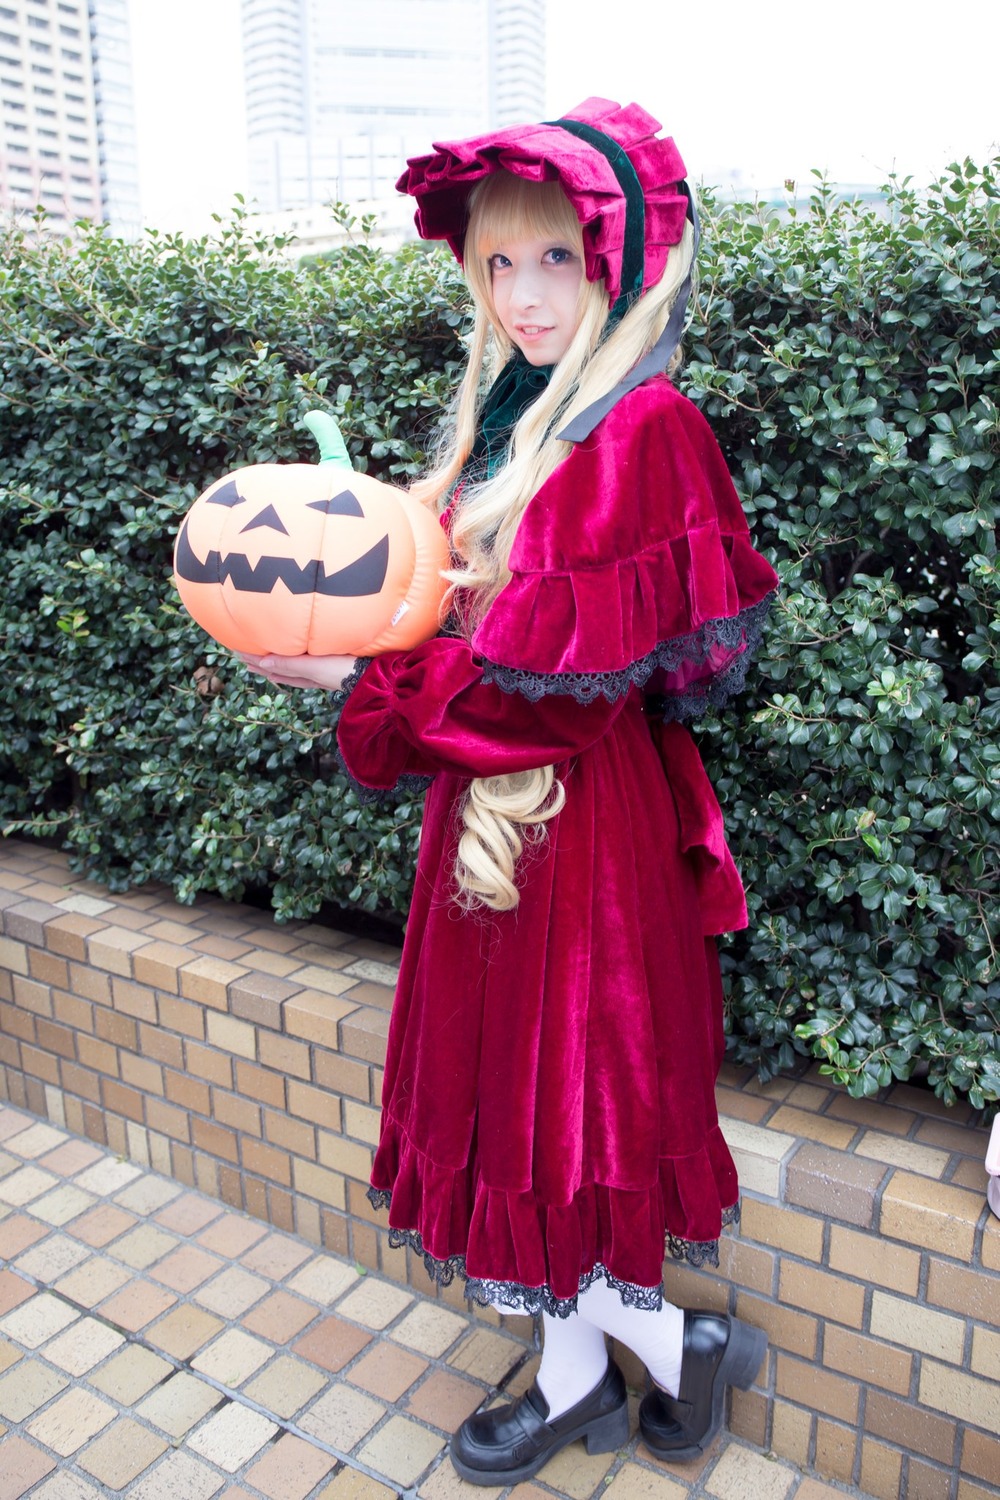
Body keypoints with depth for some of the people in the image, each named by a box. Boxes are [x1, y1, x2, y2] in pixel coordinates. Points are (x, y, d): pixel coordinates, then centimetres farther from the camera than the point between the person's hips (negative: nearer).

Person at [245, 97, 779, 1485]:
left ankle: (681, 1341, 31)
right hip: (497, 809, 9)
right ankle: (575, 1382, 38)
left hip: (579, 823, -9)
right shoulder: (515, 420, 11)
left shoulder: (644, 432, -15)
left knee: (559, 1106, 3)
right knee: (516, 1097, 17)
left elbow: (578, 669, -21)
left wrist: (371, 681, -15)